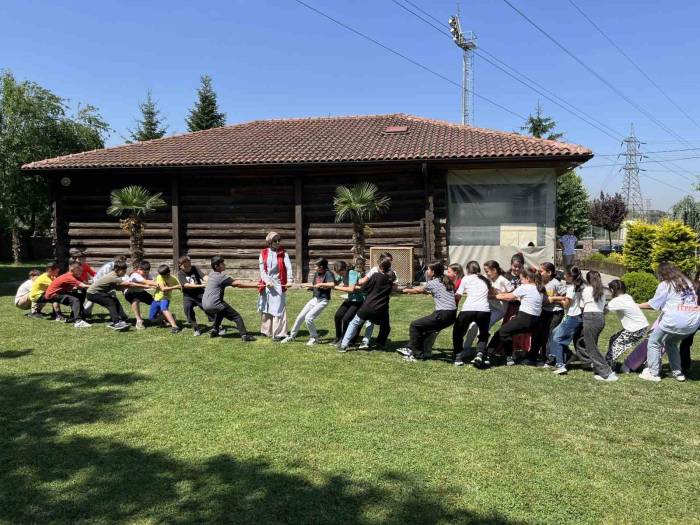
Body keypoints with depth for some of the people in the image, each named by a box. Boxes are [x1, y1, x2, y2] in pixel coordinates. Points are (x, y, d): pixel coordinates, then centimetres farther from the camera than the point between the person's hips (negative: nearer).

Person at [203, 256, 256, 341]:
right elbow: (237, 284, -12)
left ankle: (214, 330, 35)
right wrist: (255, 285, -12)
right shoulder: (221, 276, -10)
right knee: (237, 317, -5)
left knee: (220, 312, 38)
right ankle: (244, 335, -14)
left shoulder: (212, 275, 16)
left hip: (205, 305, 9)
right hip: (214, 304, -9)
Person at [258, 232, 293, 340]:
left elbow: (288, 267, -15)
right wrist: (267, 281, -15)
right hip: (266, 284, 3)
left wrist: (289, 280, -30)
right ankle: (267, 330, 28)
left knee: (278, 309, -5)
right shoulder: (263, 253, 3)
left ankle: (278, 334, -1)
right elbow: (262, 269, -1)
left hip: (278, 284, -3)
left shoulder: (283, 254, -2)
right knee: (265, 308, 12)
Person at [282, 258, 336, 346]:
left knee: (308, 318, -18)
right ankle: (292, 336, 26)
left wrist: (320, 284, -26)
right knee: (300, 317, 9)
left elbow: (332, 284, -35)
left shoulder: (328, 274, -16)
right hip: (315, 299, 8)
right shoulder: (316, 273, 6)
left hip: (323, 301, -8)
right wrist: (309, 286, 0)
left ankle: (314, 338, 4)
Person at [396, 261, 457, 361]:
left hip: (442, 315, -8)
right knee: (423, 326, 24)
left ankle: (417, 354, 8)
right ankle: (410, 348, 29)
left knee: (414, 326, 5)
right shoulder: (446, 281, 16)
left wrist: (407, 290, 33)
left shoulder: (433, 283, -3)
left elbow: (420, 290, 15)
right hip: (452, 315, 8)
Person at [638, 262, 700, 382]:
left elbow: (653, 304, 4)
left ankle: (653, 373, 7)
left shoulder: (665, 285, 1)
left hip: (676, 320, -7)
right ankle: (677, 373, 25)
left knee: (654, 342, 10)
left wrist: (637, 306, 17)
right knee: (672, 343, 27)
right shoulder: (687, 282, 19)